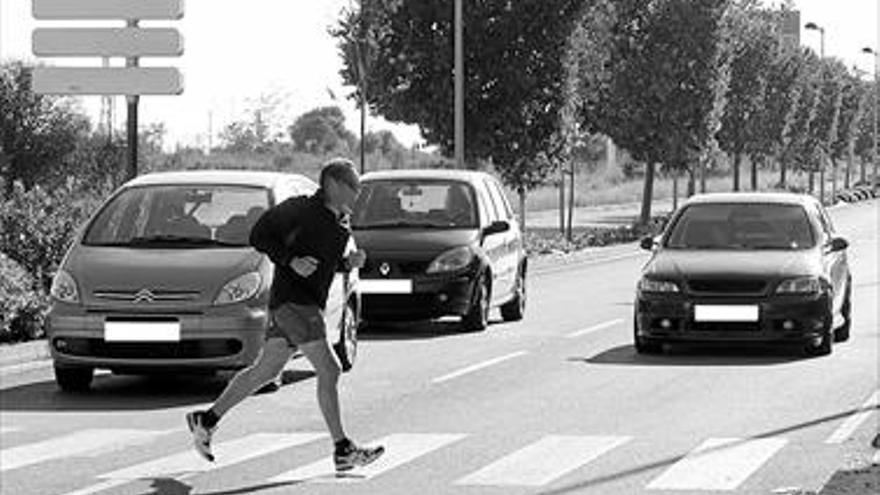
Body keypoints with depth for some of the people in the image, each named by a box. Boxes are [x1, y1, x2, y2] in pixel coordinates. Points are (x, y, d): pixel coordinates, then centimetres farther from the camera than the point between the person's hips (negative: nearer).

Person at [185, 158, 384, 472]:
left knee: (265, 370, 15)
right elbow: (259, 235, -8)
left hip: (309, 304, 9)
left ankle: (206, 420, 23)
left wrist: (349, 263, 6)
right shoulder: (302, 209, -11)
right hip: (291, 300, -9)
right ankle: (343, 450, -10)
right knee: (328, 371, -12)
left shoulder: (341, 222, 13)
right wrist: (290, 261, -20)